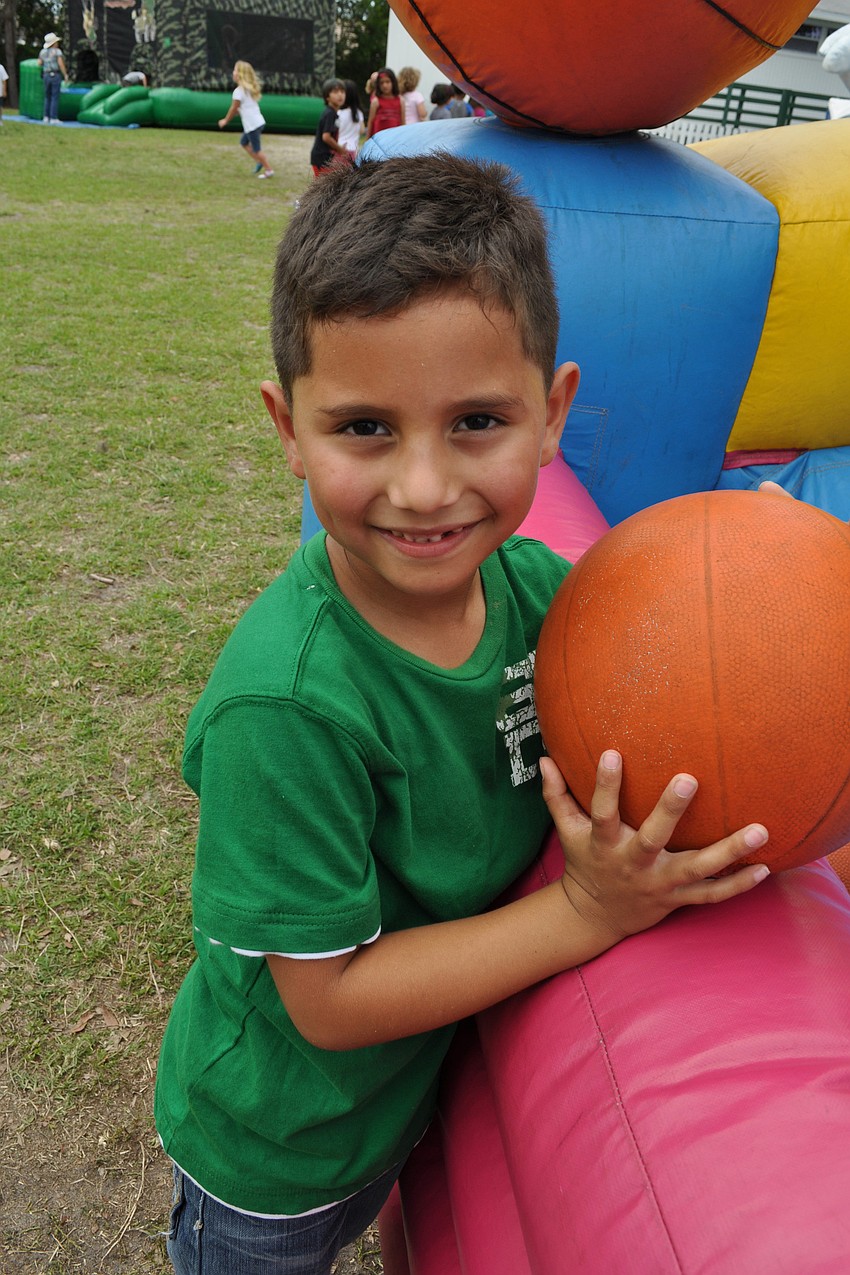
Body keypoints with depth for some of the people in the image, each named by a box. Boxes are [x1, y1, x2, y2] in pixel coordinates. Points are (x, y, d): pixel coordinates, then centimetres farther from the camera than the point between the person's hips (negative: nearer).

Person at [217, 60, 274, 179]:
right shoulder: (250, 88, 12)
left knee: (256, 149, 0)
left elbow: (234, 108, -9)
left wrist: (226, 121, 3)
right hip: (258, 121, 9)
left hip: (251, 124, -9)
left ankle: (269, 170, 4)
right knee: (244, 142, 22)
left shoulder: (238, 91, -14)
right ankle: (258, 162, 18)